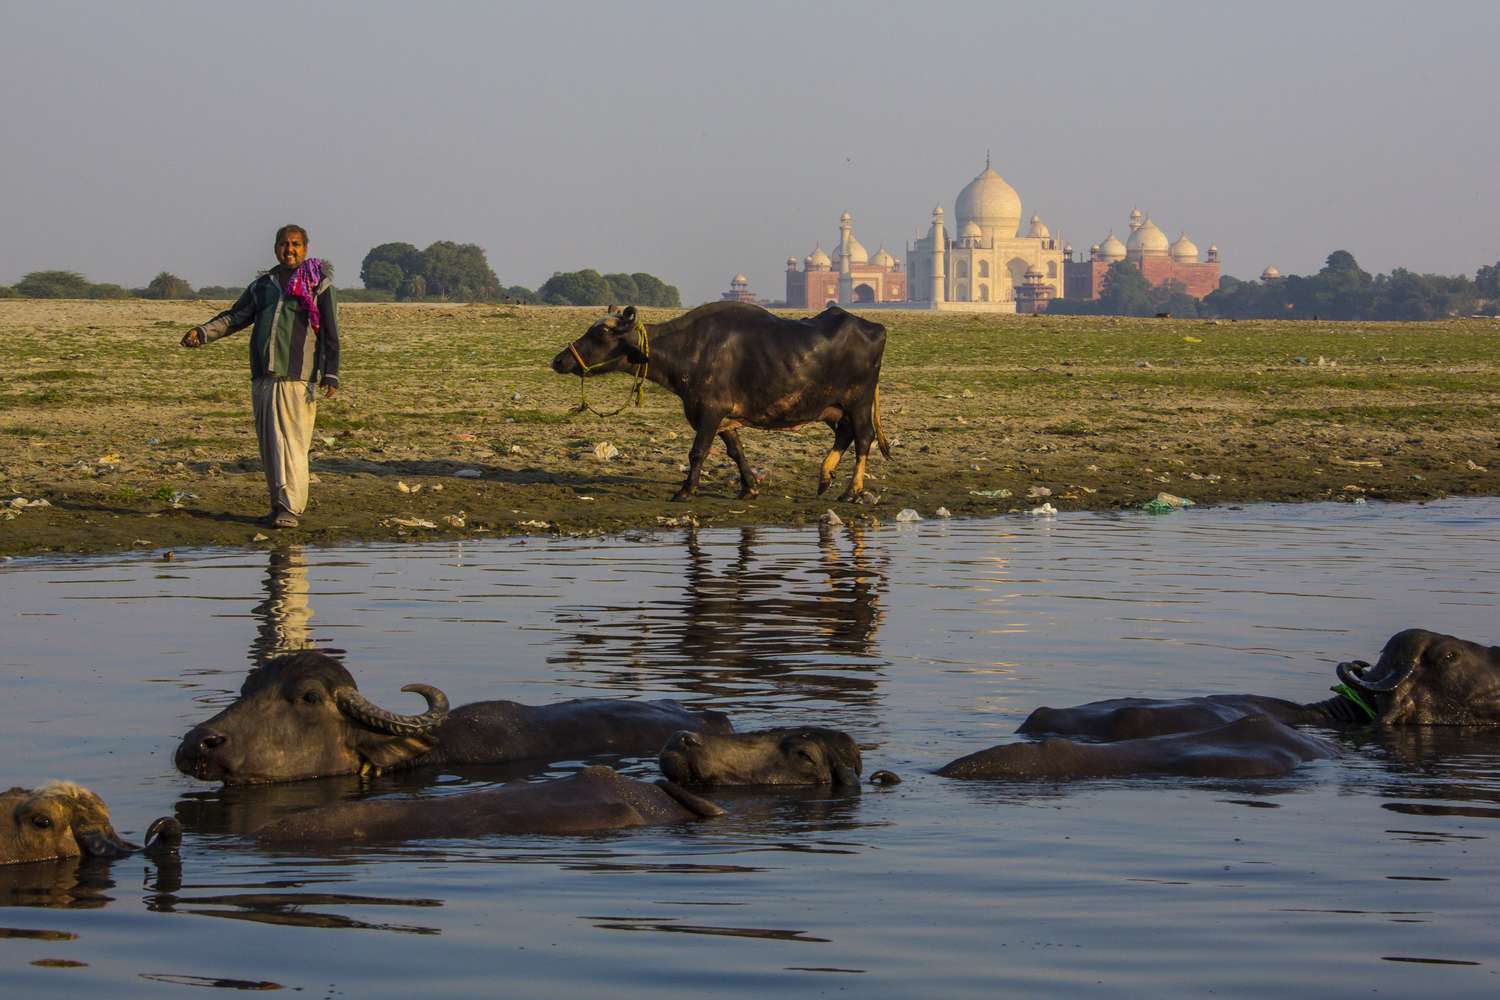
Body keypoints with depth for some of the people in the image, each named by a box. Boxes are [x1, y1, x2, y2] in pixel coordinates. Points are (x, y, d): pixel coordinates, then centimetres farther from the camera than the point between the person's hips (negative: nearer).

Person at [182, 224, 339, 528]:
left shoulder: (319, 285, 2)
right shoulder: (263, 285, 18)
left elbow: (331, 334, -1)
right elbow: (236, 316, 16)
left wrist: (331, 375, -8)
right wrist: (203, 332, 0)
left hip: (297, 378, -6)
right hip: (263, 377, 6)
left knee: (291, 444, -11)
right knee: (269, 444, 7)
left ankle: (290, 509, -11)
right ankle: (279, 505, 14)